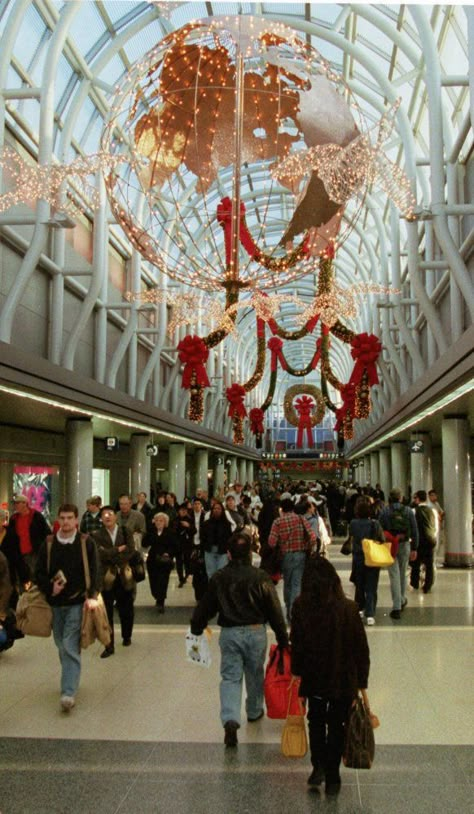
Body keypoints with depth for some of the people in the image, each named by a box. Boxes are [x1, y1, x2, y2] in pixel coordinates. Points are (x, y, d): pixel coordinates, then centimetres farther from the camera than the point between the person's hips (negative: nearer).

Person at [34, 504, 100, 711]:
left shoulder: (87, 543, -3)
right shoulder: (48, 544, 3)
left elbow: (94, 571, -5)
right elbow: (39, 573, 6)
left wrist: (92, 595, -17)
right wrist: (50, 588, -12)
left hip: (77, 603, -3)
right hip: (55, 603, 4)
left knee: (70, 647, -9)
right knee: (62, 647, 15)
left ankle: (69, 692, -9)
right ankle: (70, 679, 34)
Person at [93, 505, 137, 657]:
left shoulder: (125, 531, 3)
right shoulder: (97, 535, 0)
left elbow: (130, 552, -9)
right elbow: (100, 554, -15)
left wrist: (110, 556, -12)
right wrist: (118, 550, -13)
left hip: (124, 577, 1)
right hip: (106, 578, -1)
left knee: (126, 611, 13)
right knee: (107, 613, -1)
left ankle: (127, 637, 36)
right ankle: (109, 646, 8)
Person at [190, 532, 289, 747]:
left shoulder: (218, 578, -4)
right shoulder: (261, 578, -8)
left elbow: (205, 608, 3)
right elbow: (275, 611, -5)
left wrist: (196, 629, 18)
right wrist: (283, 639, 3)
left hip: (229, 633, 0)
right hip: (256, 632, 0)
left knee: (230, 677, 5)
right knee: (255, 674, 21)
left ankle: (230, 720, -13)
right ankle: (254, 711, 39)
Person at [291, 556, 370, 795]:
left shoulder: (300, 607, -15)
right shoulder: (349, 608, -17)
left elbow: (296, 643, -7)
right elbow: (361, 648, -10)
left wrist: (296, 672, 7)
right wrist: (362, 681, 0)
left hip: (313, 677, 1)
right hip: (344, 680, -1)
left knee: (316, 721, 24)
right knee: (336, 726, 17)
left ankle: (319, 766, 14)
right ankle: (332, 778, 23)